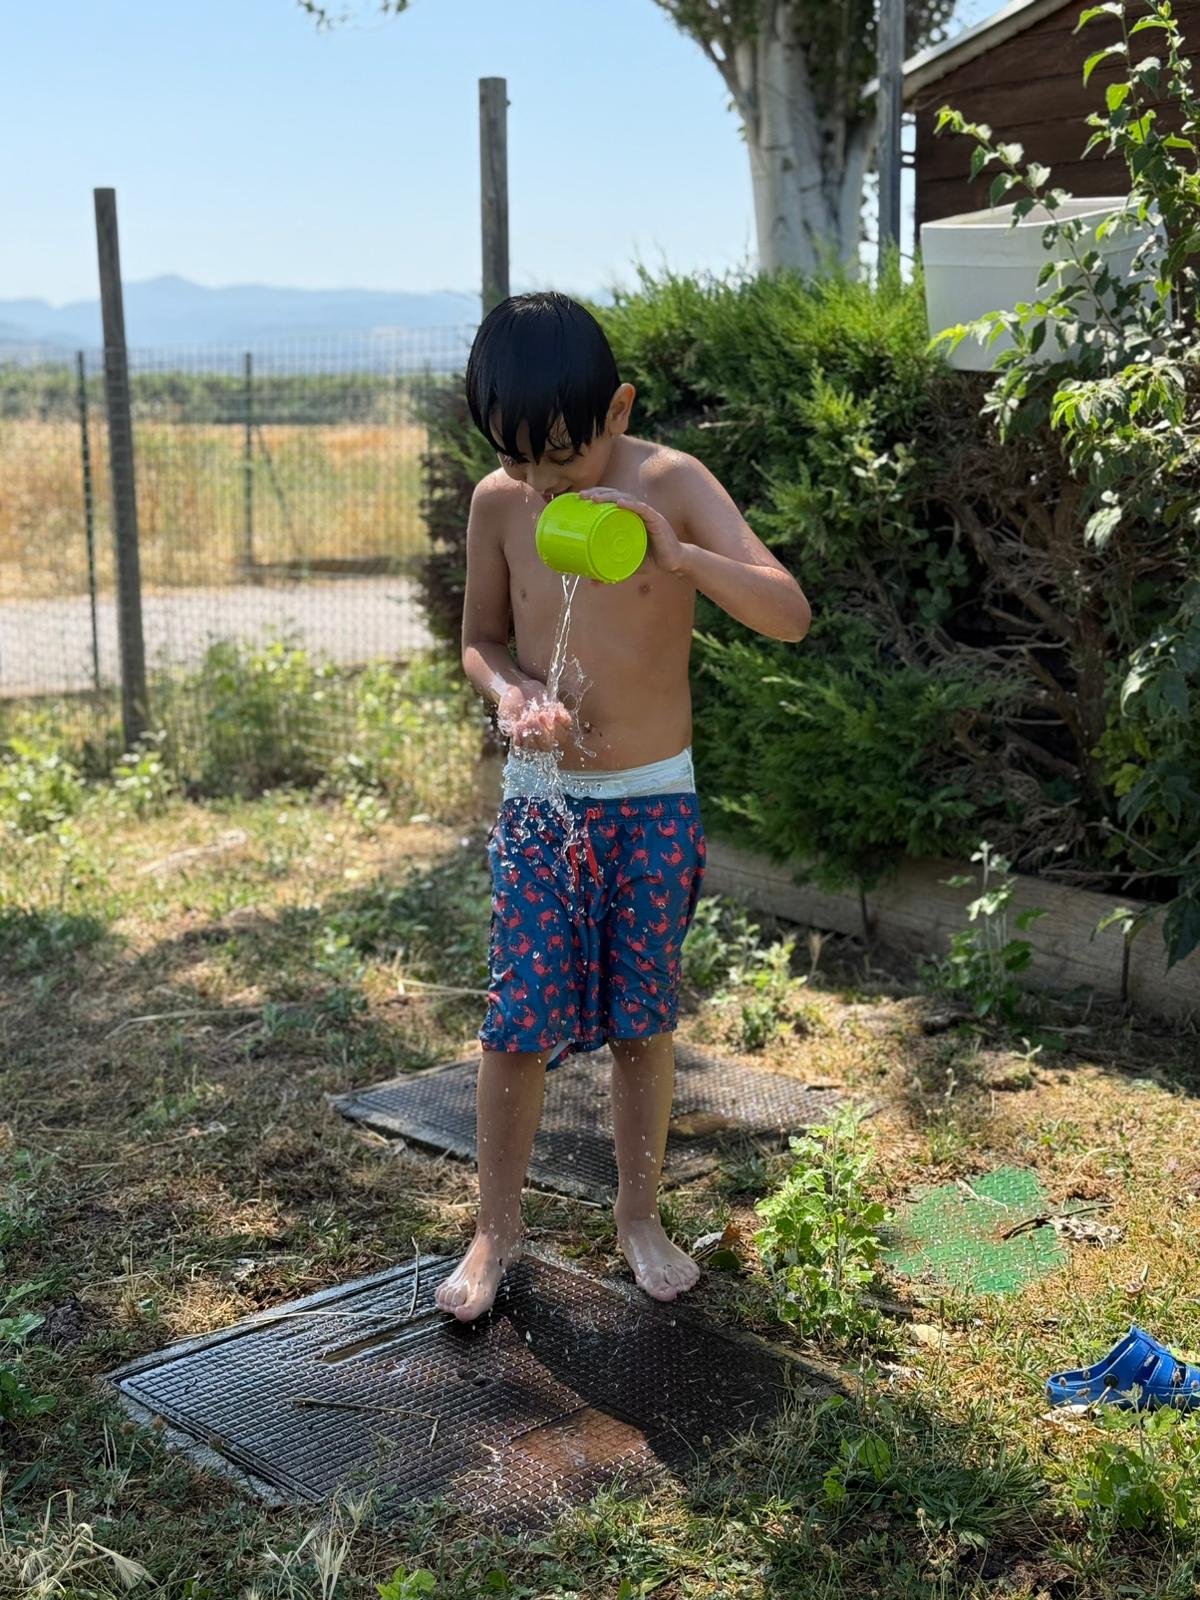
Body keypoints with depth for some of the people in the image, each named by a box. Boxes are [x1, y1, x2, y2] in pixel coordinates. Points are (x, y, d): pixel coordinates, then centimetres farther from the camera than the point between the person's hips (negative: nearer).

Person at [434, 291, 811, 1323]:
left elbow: (791, 615, -21)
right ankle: (498, 1229, 20)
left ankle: (640, 1215, 29)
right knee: (518, 1021, 2)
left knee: (642, 1019, 9)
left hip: (655, 804, -1)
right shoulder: (499, 502, -5)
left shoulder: (671, 484, -13)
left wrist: (679, 555, -38)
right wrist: (509, 692, -15)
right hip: (540, 801, 1)